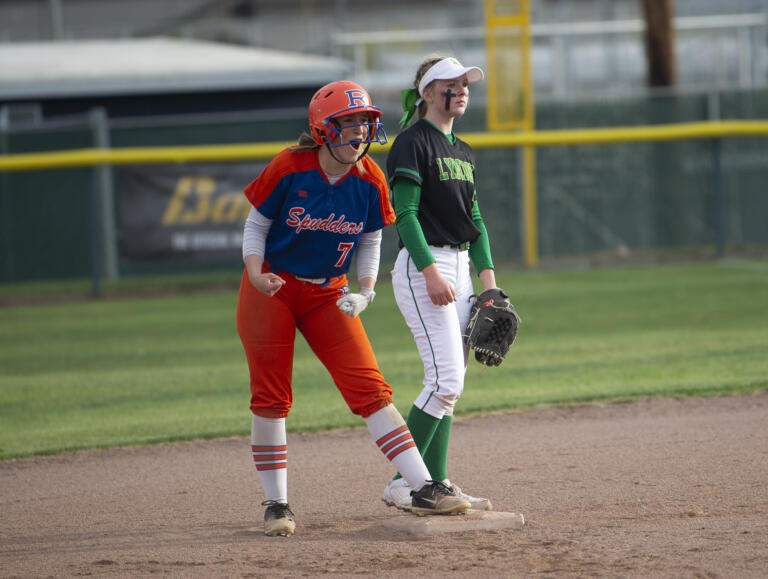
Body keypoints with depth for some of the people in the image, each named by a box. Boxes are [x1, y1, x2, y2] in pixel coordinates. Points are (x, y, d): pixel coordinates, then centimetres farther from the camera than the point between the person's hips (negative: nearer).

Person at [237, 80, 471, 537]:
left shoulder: (370, 181, -8)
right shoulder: (289, 168, -16)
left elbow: (370, 241, 6)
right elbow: (257, 224, -5)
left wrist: (365, 291, -10)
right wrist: (255, 273, -22)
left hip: (329, 294, 2)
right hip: (271, 289, -2)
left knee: (370, 388, -7)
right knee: (271, 396, -1)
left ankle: (424, 489, -8)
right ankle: (276, 504, 11)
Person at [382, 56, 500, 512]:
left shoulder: (462, 151, 17)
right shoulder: (413, 143, -8)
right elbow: (405, 214, -15)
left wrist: (489, 280, 10)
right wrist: (431, 272, -24)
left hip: (458, 267, 9)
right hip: (423, 267, -9)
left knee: (450, 383, 6)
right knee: (446, 380, -16)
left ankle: (437, 485, 8)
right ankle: (401, 483, -13)